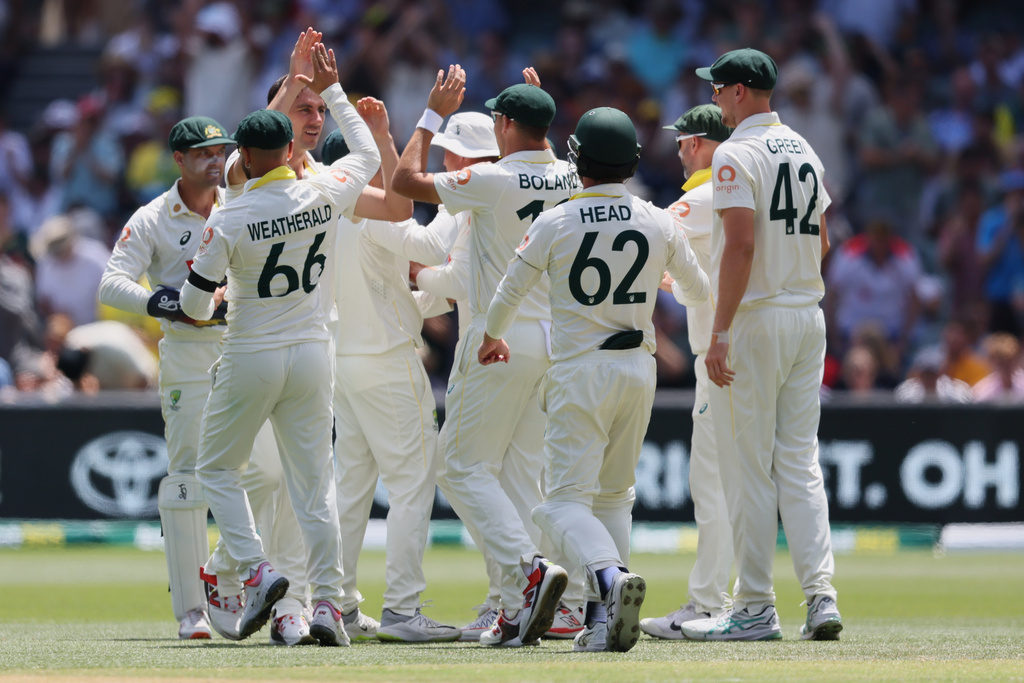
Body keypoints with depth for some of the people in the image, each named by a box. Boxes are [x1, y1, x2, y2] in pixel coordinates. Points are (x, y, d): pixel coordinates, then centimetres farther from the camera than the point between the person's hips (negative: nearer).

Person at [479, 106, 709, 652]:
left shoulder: (554, 223, -7)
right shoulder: (659, 223, 1)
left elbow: (510, 293, 3)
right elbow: (698, 291, 17)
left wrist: (491, 339, 25)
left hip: (580, 374, -4)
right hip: (639, 370, 4)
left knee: (566, 498, -5)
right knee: (614, 495, 16)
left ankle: (609, 575, -34)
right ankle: (602, 618, 9)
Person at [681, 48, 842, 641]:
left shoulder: (737, 154, -12)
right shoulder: (805, 152, 13)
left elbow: (741, 244, -21)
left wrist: (721, 333, -21)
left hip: (755, 320, -7)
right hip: (809, 317, 7)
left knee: (748, 469, -2)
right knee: (799, 463, 7)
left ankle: (756, 609, -1)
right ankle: (821, 594, -4)